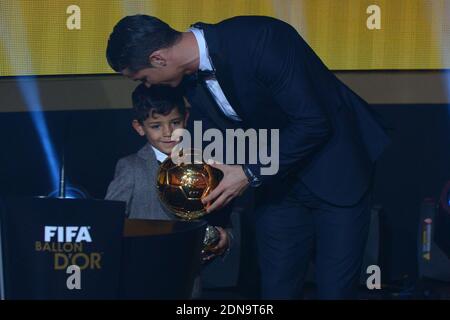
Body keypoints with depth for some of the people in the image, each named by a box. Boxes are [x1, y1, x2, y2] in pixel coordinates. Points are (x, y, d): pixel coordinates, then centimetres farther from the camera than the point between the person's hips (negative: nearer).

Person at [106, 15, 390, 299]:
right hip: (278, 182, 7)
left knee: (335, 289, -5)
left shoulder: (261, 40, -28)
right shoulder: (189, 79, -4)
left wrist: (251, 174, -22)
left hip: (337, 173, -6)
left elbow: (313, 123, -27)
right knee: (277, 287, 3)